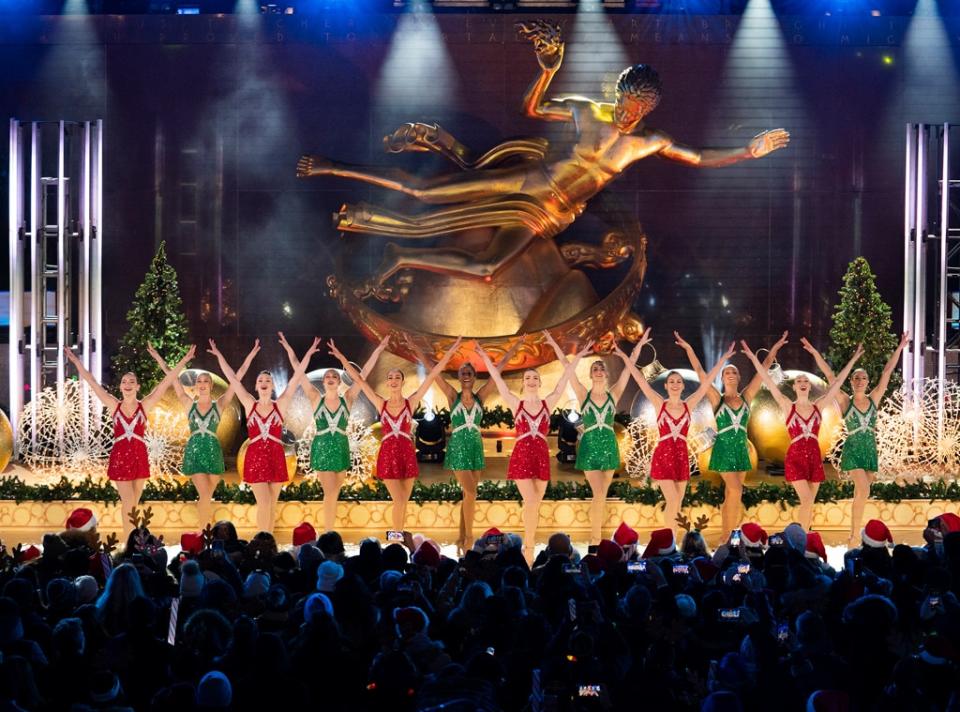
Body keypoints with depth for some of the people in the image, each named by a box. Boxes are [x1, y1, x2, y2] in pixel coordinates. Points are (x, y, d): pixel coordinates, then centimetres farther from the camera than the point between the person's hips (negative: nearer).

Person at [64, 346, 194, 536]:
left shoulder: (145, 405, 2)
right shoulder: (115, 405, 3)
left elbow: (165, 382, -1)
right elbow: (92, 383, 4)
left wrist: (184, 361, -4)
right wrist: (76, 361, 4)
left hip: (139, 457, 1)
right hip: (119, 457, -1)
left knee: (132, 506, 7)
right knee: (128, 503, -5)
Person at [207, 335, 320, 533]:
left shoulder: (280, 405, 2)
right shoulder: (250, 405, 4)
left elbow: (296, 377, 0)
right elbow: (232, 378, 5)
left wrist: (308, 353, -2)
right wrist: (219, 356, 5)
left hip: (276, 457, 1)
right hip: (255, 457, -1)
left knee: (271, 504, 6)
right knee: (263, 503, -8)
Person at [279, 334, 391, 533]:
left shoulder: (347, 399, 3)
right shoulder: (316, 399, 1)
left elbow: (364, 373, 3)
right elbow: (299, 373, 1)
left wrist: (378, 350, 3)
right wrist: (289, 349, 1)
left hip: (341, 448, 2)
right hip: (321, 448, -2)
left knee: (333, 495, 6)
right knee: (330, 493, -10)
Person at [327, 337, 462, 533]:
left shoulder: (411, 403, 2)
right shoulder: (381, 404, 4)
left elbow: (432, 376, 0)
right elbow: (359, 380, 5)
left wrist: (448, 354, -3)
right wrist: (342, 359, 3)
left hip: (407, 455, 1)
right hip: (387, 456, -1)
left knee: (402, 502, 5)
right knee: (399, 500, -8)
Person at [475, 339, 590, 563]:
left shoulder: (548, 403, 6)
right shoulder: (515, 403, 3)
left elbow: (564, 379, 7)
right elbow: (498, 380, 2)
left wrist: (578, 357, 6)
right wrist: (485, 358, 1)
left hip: (542, 456, 2)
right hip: (521, 456, -2)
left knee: (535, 505, 4)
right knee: (530, 502, -12)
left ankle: (528, 546, 11)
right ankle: (529, 548, -3)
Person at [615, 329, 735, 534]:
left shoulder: (689, 405, 3)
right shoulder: (659, 404, -2)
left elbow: (706, 382, 4)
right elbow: (640, 379, -6)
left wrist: (722, 359, 4)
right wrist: (626, 357, -11)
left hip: (682, 456, 3)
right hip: (663, 455, -3)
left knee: (676, 505, 6)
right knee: (672, 501, -12)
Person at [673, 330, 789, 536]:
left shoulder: (746, 396, 7)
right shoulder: (717, 399, -1)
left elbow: (764, 368, 9)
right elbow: (700, 372, -3)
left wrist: (775, 347, 10)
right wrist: (688, 349, -5)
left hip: (741, 450, 4)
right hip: (723, 449, -4)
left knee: (730, 496, 7)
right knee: (735, 492, -14)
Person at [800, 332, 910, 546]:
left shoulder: (874, 399, 5)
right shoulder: (846, 401, -3)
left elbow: (887, 372, 4)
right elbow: (830, 376, -7)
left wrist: (900, 348, 5)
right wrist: (815, 353, -11)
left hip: (871, 451, 4)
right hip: (852, 450, -4)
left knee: (860, 494, 7)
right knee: (863, 491, -18)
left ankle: (854, 536, 13)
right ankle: (855, 536, -12)